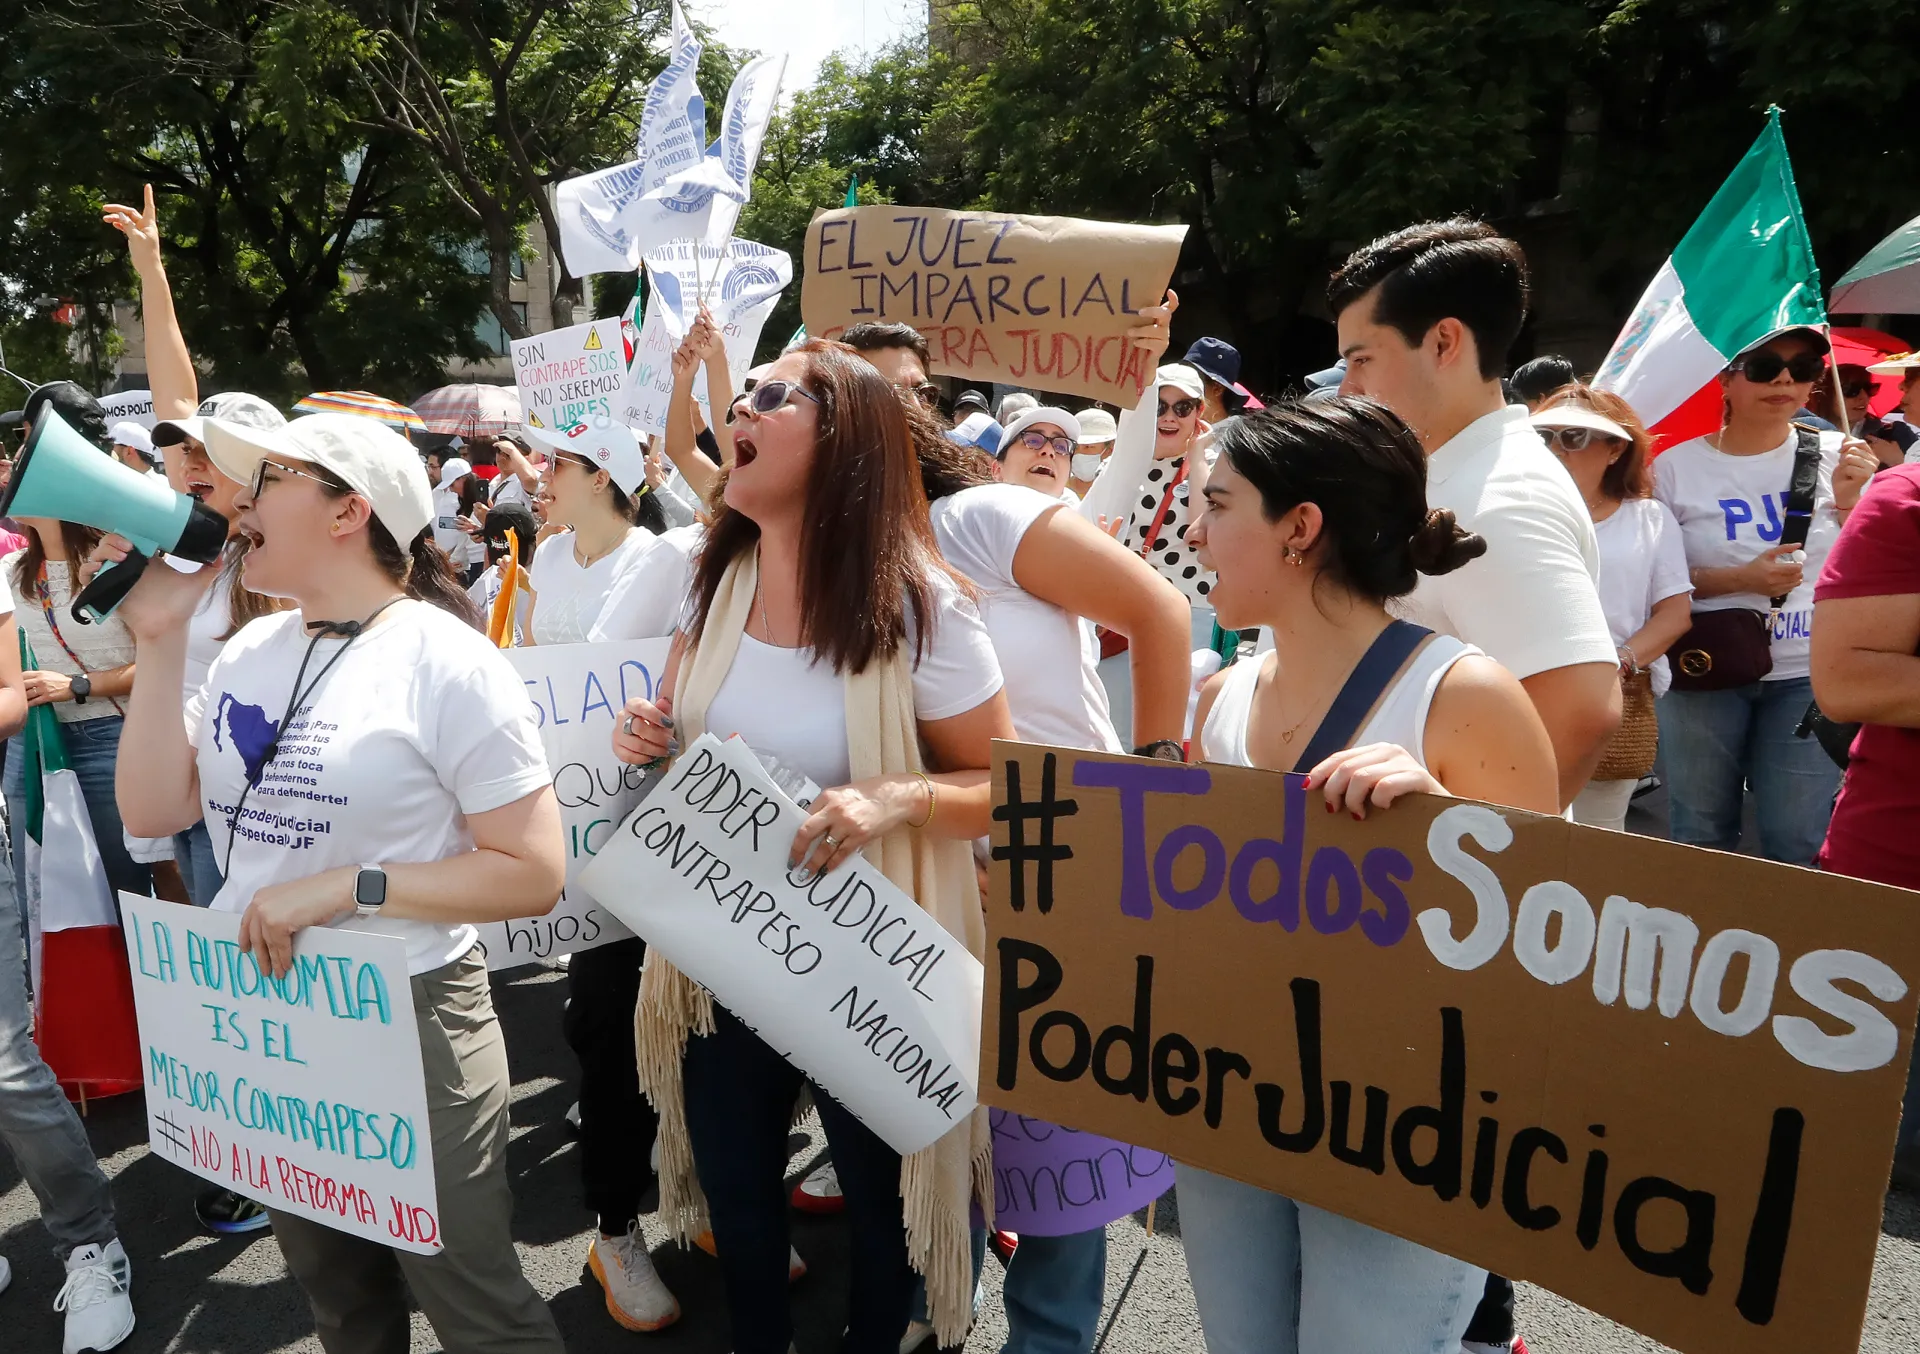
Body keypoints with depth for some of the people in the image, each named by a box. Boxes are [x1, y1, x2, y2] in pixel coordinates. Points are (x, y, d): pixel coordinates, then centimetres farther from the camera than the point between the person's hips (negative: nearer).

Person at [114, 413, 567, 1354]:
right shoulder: (251, 651, 5)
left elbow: (534, 874, -18)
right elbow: (153, 810, 1)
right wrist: (160, 641, -5)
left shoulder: (445, 664, -16)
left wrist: (347, 886, -24)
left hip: (410, 1019, -6)